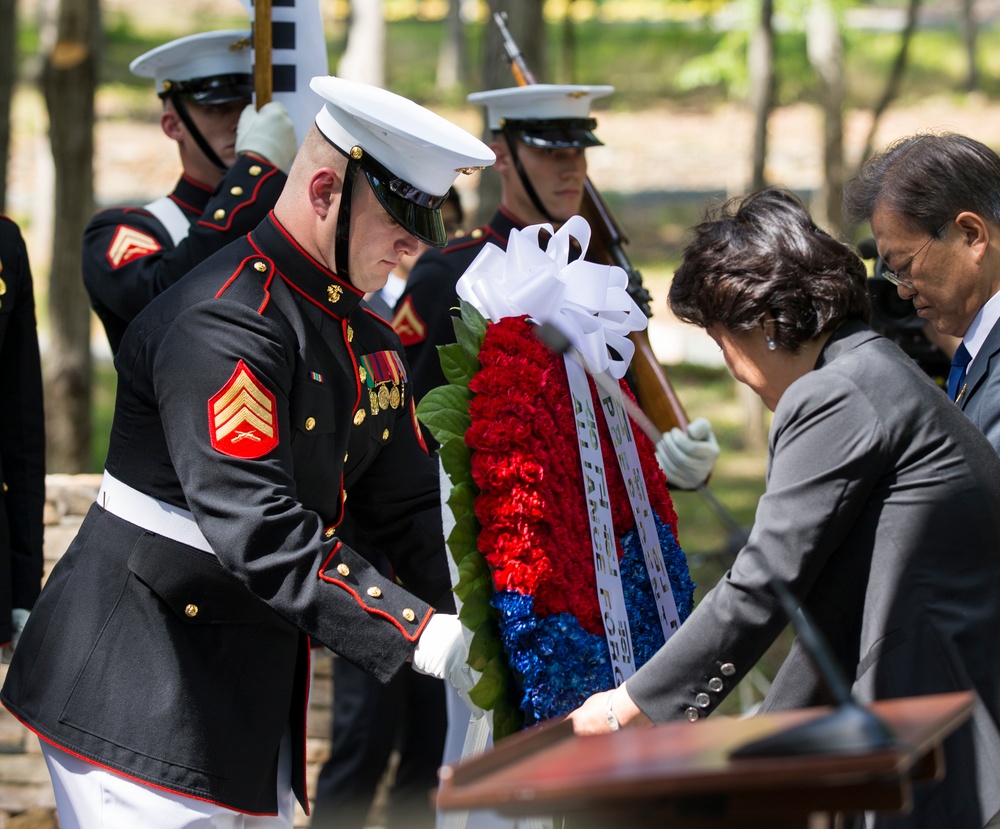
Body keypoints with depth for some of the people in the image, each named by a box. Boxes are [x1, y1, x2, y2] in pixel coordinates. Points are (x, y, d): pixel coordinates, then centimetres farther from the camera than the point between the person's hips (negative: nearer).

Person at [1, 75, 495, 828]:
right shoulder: (222, 325, -21)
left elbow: (408, 510, 15)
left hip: (255, 697, 9)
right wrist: (425, 635, -33)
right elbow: (259, 532, -31)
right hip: (140, 697, -9)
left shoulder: (367, 338, 10)